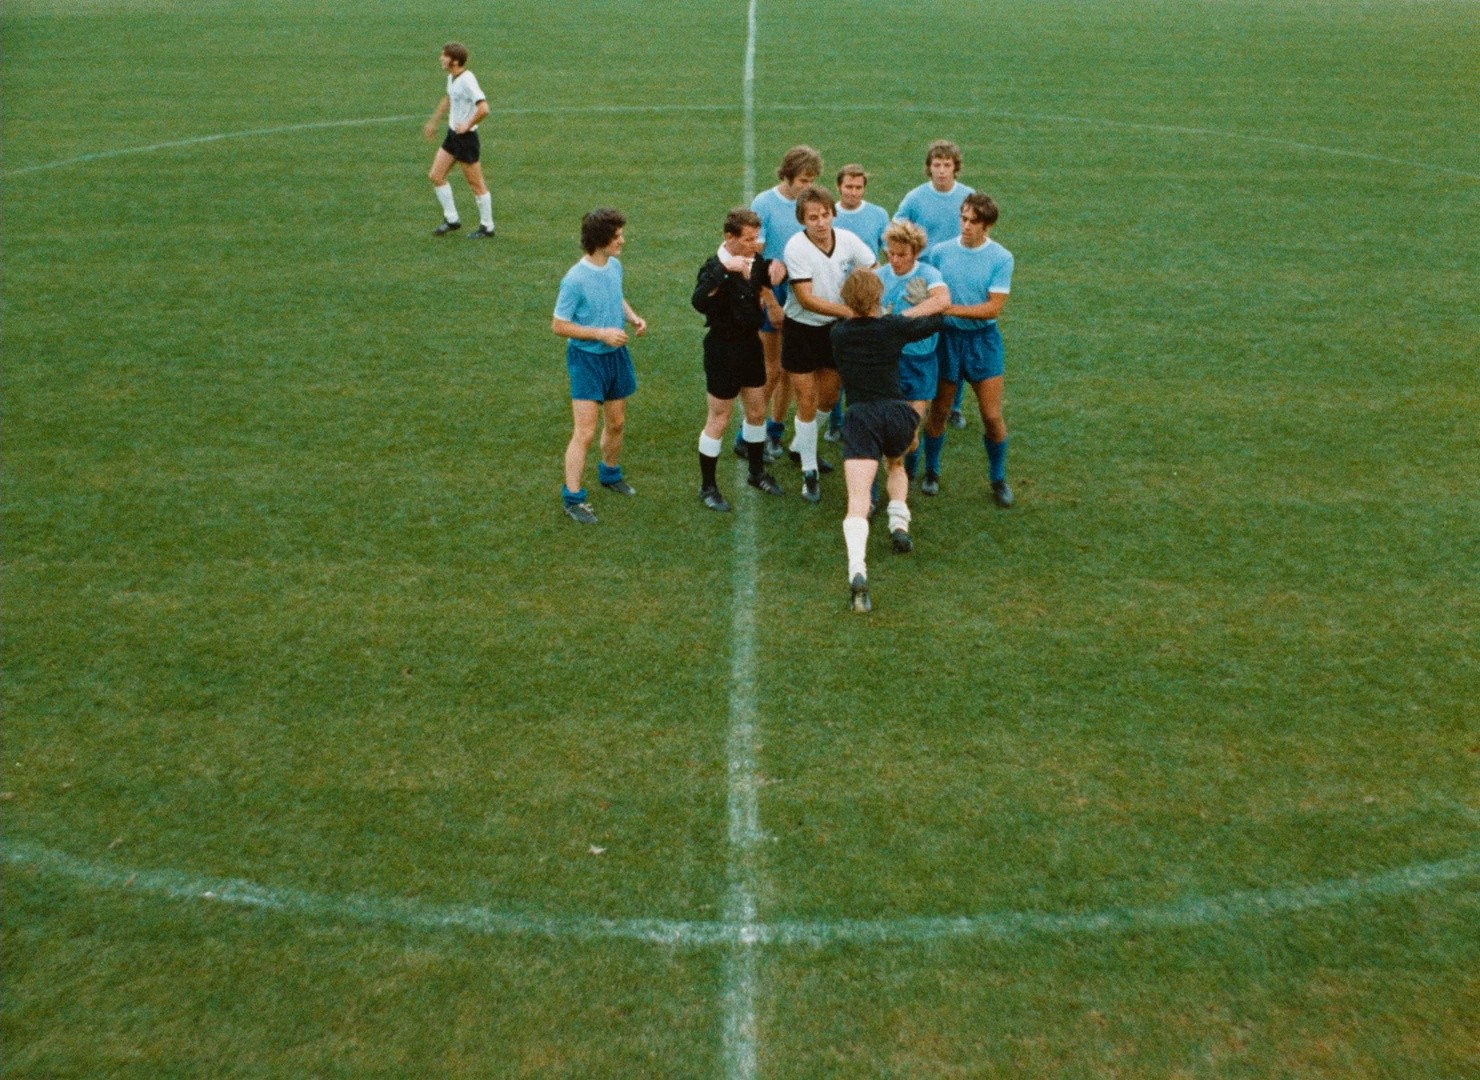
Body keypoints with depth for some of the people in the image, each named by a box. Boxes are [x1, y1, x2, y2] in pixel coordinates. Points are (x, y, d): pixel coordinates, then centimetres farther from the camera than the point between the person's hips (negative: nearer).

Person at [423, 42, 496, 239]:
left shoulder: (467, 80, -22)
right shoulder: (452, 78, 6)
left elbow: (483, 108, -32)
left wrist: (467, 126, -20)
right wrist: (435, 121, 33)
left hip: (466, 137, -9)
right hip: (452, 134, 9)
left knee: (476, 184, 2)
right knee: (435, 176, 9)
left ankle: (487, 228, 15)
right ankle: (451, 219, 21)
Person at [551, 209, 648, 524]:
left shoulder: (615, 266, -1)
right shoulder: (575, 280, -23)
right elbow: (559, 325, -18)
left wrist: (633, 317, -1)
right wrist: (602, 334, -22)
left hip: (616, 355, 7)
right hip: (587, 359, -7)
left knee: (616, 424, 20)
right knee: (585, 433, -6)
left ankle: (611, 474, 44)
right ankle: (573, 498, 5)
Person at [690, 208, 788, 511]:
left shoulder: (756, 260, -2)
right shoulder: (716, 267, -24)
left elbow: (765, 280, 21)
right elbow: (700, 302, -42)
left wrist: (775, 268, -3)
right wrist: (724, 269, -47)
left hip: (751, 344, 7)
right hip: (724, 348, -7)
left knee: (757, 411, 19)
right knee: (719, 420, 3)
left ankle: (757, 473, 39)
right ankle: (707, 487, 17)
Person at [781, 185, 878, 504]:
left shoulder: (848, 240, -10)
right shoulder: (796, 247, -23)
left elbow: (875, 272, 3)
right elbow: (806, 299, -25)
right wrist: (851, 310, -31)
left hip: (835, 328, 5)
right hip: (801, 330, -4)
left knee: (828, 398, 14)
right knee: (807, 402, 0)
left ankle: (800, 445, 41)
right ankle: (809, 472, 14)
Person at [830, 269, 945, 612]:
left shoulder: (838, 333, 9)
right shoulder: (894, 327, 6)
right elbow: (935, 323, 24)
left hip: (860, 417, -1)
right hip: (898, 414, 1)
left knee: (858, 500, -15)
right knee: (896, 465, 36)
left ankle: (857, 571, -35)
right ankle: (899, 525, 19)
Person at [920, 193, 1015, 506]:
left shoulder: (1001, 258, -9)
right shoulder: (939, 252, -3)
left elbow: (994, 307, -15)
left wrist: (951, 308, -23)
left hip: (983, 339, -1)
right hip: (946, 337, 2)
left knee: (992, 416, -1)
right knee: (938, 411, 10)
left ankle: (999, 480, 18)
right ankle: (931, 472, 29)